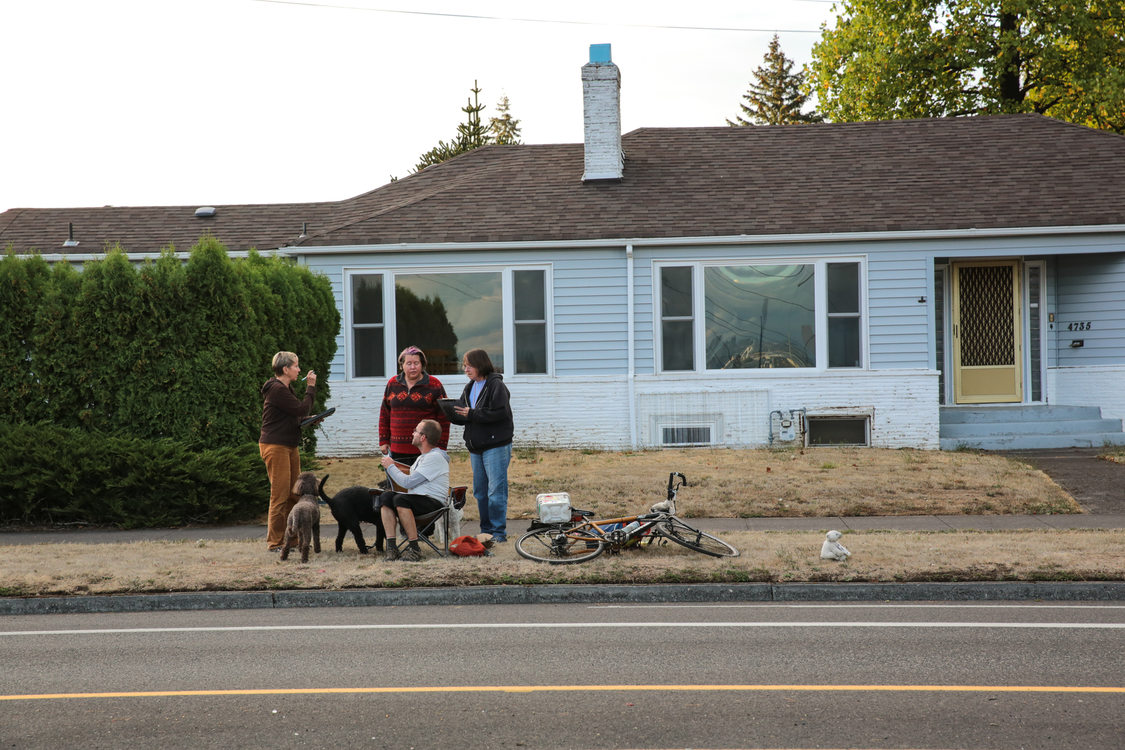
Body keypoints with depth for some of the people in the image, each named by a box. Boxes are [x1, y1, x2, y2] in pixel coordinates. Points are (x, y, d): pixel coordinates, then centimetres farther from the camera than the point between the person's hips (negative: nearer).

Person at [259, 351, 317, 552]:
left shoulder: (285, 388, 18)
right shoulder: (277, 390, -16)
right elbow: (301, 409, -19)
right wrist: (311, 387, -9)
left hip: (289, 446, 10)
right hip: (275, 447, -10)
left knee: (294, 494, 11)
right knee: (280, 495, -7)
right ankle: (275, 542, -2)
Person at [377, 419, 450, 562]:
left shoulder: (435, 457, -12)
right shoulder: (422, 457, 22)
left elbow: (408, 482, -16)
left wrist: (390, 466, -3)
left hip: (434, 502, -9)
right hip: (418, 502, 9)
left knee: (400, 499, -33)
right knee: (386, 496, -14)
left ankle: (414, 548, -25)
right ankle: (391, 546, -23)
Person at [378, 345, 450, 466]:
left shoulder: (434, 385, -1)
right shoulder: (392, 384, 10)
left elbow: (443, 419, -1)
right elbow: (384, 414, 15)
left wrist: (441, 446, -6)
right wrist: (383, 441, 10)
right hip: (397, 450, 3)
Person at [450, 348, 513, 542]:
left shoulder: (496, 385, -9)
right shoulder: (470, 388, 16)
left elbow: (500, 413, -20)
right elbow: (462, 415, 14)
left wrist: (471, 414, -20)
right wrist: (452, 413, -8)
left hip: (496, 446, -8)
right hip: (476, 447, 8)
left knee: (496, 490, -7)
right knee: (480, 491, 11)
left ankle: (499, 531, -1)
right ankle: (486, 530, 20)